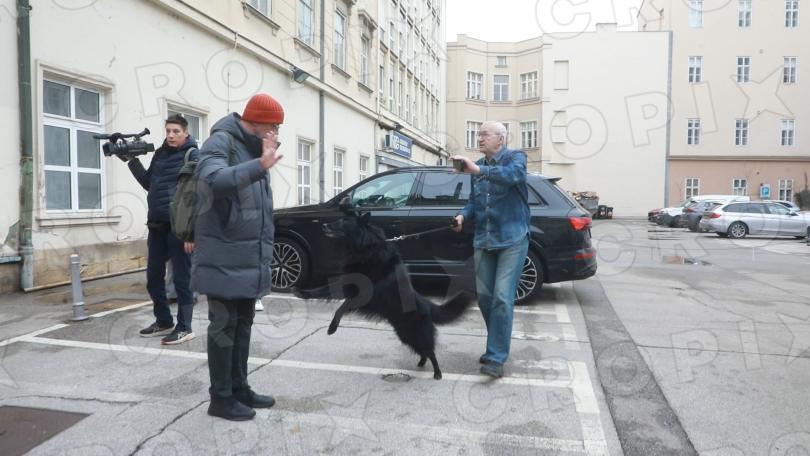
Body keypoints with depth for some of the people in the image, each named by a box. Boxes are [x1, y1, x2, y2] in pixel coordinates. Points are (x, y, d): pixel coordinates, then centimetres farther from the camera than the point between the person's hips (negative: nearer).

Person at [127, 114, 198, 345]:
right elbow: (148, 183, 20)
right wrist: (132, 161, 9)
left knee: (181, 277, -1)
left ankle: (184, 327, 9)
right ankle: (163, 321, 28)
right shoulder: (160, 154, 15)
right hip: (156, 224, 7)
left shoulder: (193, 155, -6)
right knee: (153, 276, 13)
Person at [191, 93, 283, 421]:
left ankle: (239, 387, 26)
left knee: (243, 324, 14)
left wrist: (264, 252, 19)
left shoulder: (254, 147, 16)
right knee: (224, 326, 0)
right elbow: (213, 179, -33)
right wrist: (260, 165, -43)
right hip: (225, 260, -9)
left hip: (249, 259, 9)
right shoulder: (221, 142, -11)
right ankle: (221, 397, 12)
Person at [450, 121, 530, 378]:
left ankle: (496, 358, -5)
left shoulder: (515, 157, -5)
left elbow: (513, 175, -29)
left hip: (512, 240, -6)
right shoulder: (478, 166, 14)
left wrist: (478, 170, -41)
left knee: (502, 298, -11)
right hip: (483, 240, 6)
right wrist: (463, 215, -6)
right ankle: (498, 345, 27)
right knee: (484, 297, 9)